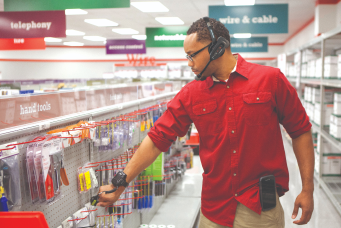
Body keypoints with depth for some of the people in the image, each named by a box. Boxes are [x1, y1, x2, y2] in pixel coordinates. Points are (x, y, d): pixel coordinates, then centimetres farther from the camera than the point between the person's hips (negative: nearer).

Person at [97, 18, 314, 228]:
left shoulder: (270, 79, -5)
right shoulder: (190, 95, 1)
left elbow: (301, 132, 0)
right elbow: (157, 140, 0)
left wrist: (307, 190, -2)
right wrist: (119, 186, -2)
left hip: (262, 208, -2)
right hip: (214, 207, 3)